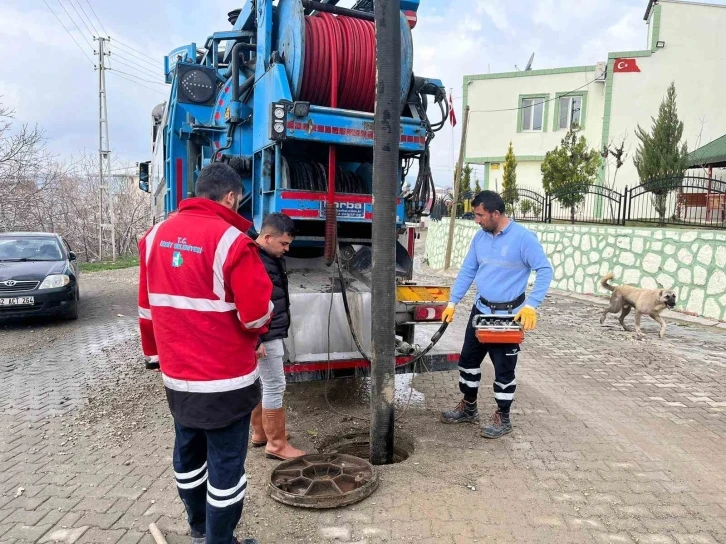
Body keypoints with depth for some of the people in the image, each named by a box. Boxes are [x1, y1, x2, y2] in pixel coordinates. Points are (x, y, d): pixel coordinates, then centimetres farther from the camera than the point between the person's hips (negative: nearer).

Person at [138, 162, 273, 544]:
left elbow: (147, 307, 11)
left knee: (188, 454, 22)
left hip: (176, 375, 8)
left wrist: (155, 352, 22)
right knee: (225, 464, 7)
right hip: (225, 378, -7)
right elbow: (257, 314, -20)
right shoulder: (231, 240, -19)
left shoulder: (156, 235, 4)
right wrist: (258, 328, 3)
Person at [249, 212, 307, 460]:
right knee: (275, 386, -3)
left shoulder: (273, 258, 11)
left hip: (272, 333, 10)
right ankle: (276, 444, 8)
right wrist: (256, 340, -24)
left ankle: (260, 433, 31)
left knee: (262, 383, 18)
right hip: (265, 337, -10)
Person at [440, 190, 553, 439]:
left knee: (504, 367, 3)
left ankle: (502, 418, 20)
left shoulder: (523, 238, -16)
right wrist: (452, 303, 4)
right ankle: (468, 407, 33)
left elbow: (545, 271, -15)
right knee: (468, 358, 15)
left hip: (509, 315, -7)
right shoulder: (480, 237, 3)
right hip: (480, 310, 7)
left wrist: (531, 305, -24)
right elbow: (467, 271, 8)